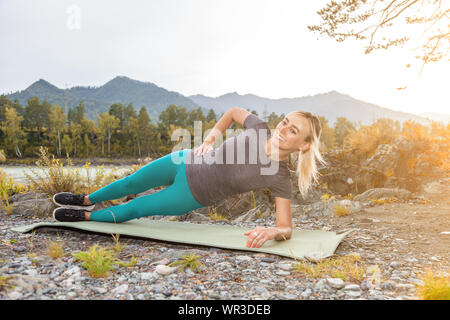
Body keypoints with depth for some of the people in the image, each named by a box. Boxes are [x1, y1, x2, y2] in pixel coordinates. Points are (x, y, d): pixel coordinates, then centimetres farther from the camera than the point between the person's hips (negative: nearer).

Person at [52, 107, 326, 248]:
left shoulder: (280, 179, -26)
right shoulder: (259, 127, -18)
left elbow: (286, 229, -24)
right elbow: (234, 111, 2)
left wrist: (271, 231, -46)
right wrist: (211, 138, -7)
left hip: (194, 194, -3)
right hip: (187, 162, 3)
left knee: (133, 209, 7)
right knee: (131, 183, 20)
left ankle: (87, 217, 41)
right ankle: (86, 200, 52)